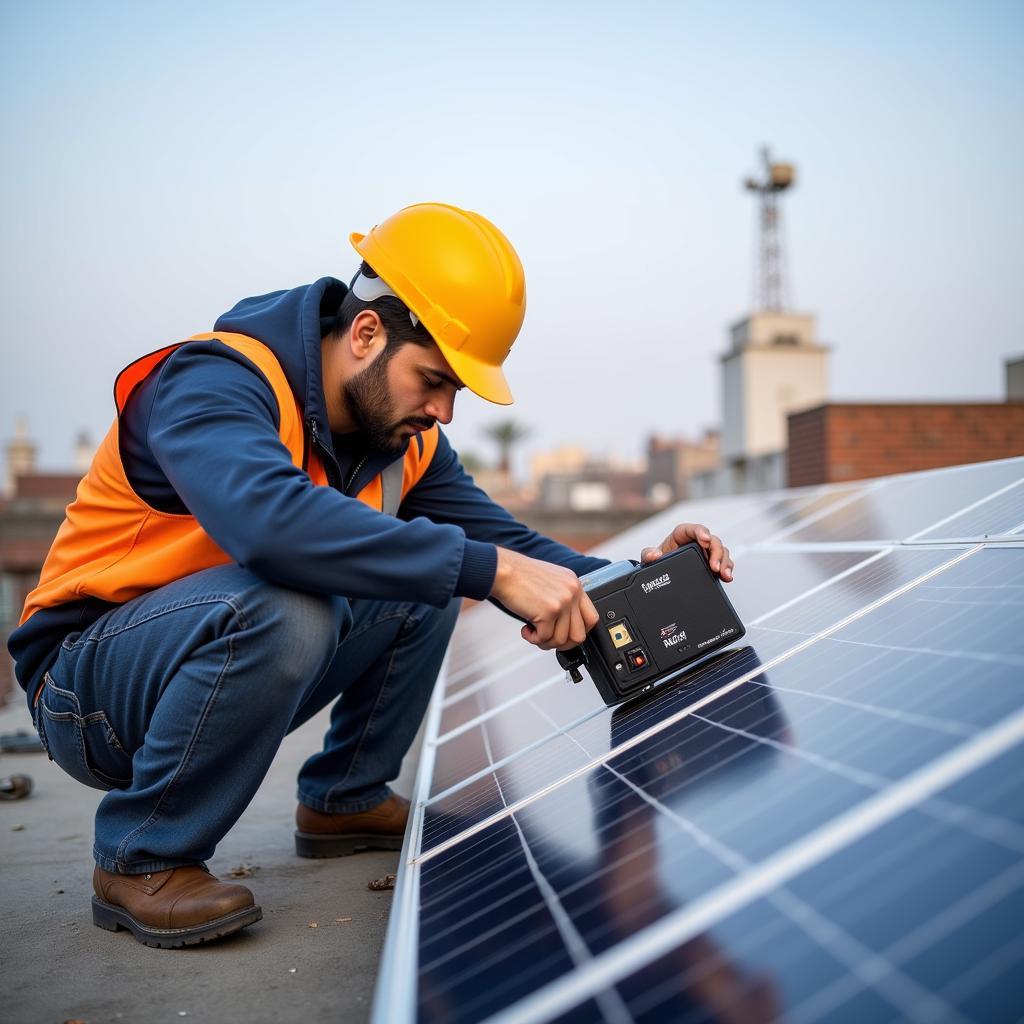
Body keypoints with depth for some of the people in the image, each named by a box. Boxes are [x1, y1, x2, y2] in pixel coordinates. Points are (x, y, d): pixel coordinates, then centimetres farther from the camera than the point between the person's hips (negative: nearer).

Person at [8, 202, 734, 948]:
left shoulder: (404, 438, -2)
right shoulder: (214, 380, -25)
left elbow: (503, 540, -5)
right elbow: (273, 520, -45)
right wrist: (489, 567, -46)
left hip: (231, 656, 7)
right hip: (86, 684, -7)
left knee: (427, 582, -4)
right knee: (278, 608, -36)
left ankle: (343, 800, 11)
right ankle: (141, 858, -15)